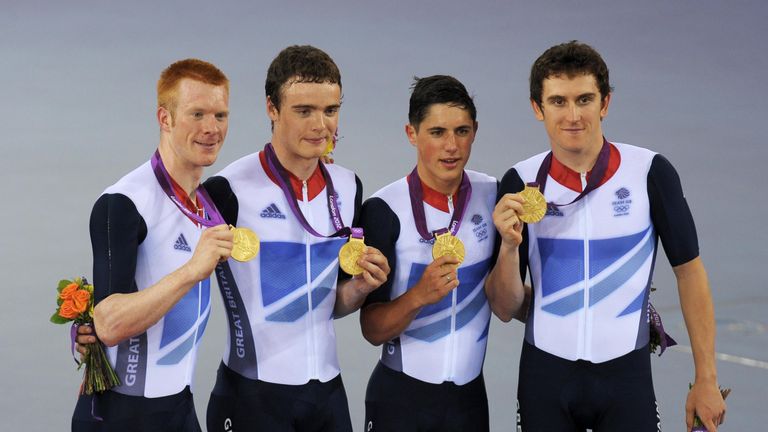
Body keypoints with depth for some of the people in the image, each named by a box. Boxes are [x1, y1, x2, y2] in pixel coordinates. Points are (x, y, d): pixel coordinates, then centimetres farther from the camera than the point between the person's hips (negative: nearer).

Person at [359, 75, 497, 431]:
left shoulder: (493, 196, -2)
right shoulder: (383, 210, -12)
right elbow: (372, 330, -12)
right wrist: (420, 295, -28)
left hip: (470, 394, 3)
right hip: (400, 395, -3)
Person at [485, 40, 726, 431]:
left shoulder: (649, 172, -8)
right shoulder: (520, 184, -4)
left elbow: (689, 270, 0)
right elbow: (506, 309, 0)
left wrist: (706, 380, -1)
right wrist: (509, 246, -19)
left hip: (626, 373, -1)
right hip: (545, 374, 2)